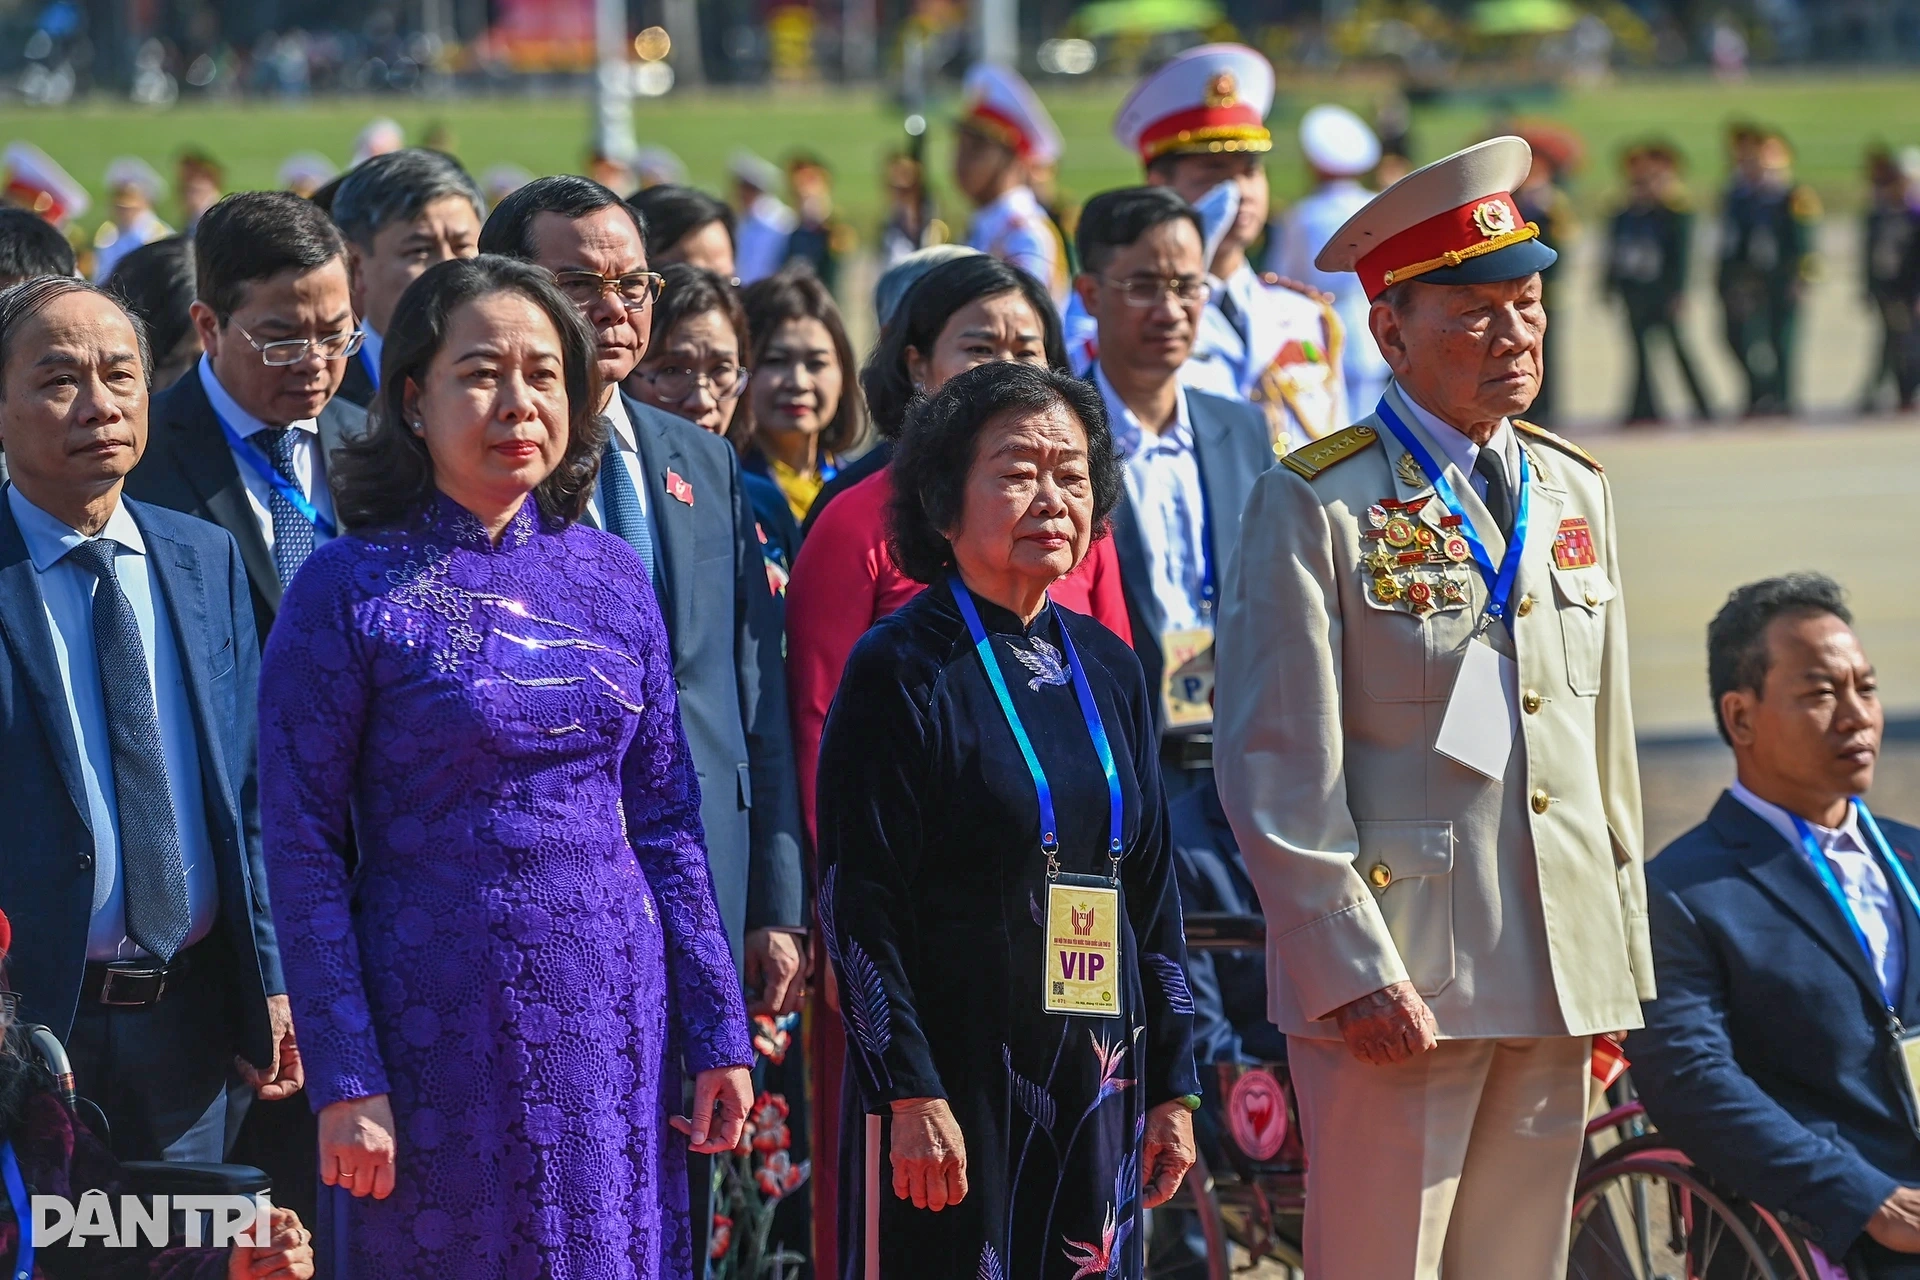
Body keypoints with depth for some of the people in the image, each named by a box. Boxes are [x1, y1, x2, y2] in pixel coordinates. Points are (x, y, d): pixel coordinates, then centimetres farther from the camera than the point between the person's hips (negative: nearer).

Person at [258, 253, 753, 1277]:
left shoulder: (610, 575, 8)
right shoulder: (349, 588, -6)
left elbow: (665, 821, 12)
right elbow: (301, 848, -7)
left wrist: (718, 1031, 5)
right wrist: (344, 1080, -13)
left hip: (615, 1024, 4)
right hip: (441, 1028, -4)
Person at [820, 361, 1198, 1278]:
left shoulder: (1106, 669, 12)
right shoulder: (900, 670, -6)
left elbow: (1152, 891, 15)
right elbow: (858, 905, -10)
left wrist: (1172, 1085, 11)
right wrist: (909, 1096, -17)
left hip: (1100, 1084, 6)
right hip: (956, 1083, -6)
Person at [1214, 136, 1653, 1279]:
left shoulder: (1577, 495, 14)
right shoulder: (1317, 508, -6)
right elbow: (1278, 774, -9)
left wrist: (1621, 967, 14)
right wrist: (1356, 973, -15)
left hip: (1560, 974, 6)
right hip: (1397, 979, -6)